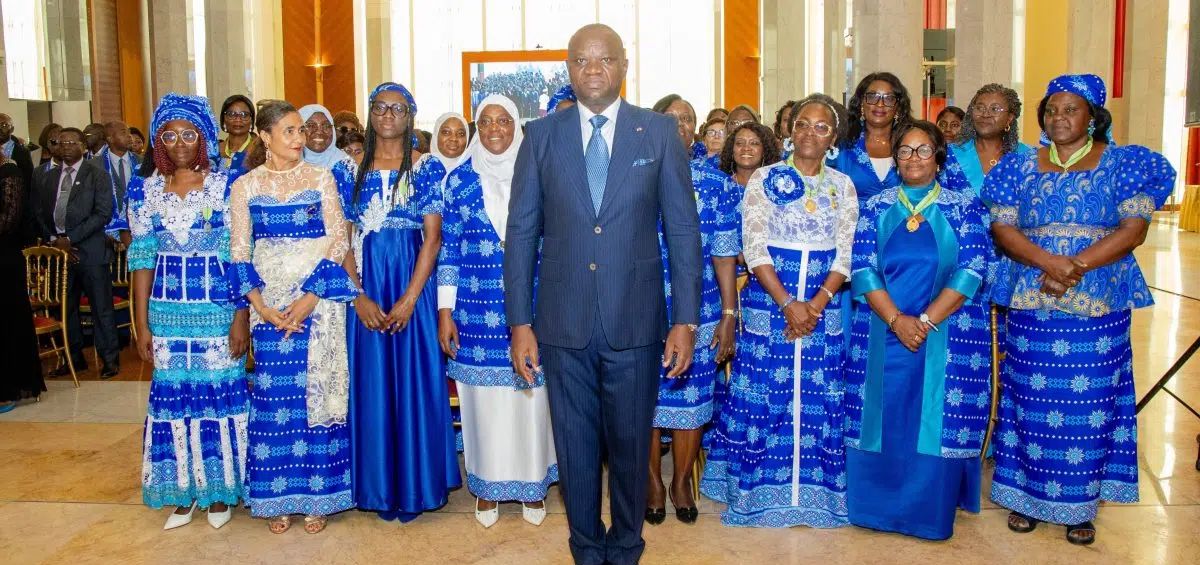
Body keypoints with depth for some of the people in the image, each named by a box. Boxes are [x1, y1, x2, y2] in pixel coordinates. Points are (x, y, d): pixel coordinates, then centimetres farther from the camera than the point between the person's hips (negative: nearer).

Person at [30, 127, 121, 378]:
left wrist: (70, 238, -12)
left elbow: (103, 214, -9)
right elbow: (38, 214, 13)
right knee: (66, 307, 10)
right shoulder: (45, 178, 14)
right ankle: (74, 357, 20)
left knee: (101, 307, -1)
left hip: (90, 250, -4)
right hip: (57, 249, 5)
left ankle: (109, 358, 8)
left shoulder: (98, 176, 0)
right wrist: (53, 240, -4)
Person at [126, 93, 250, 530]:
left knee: (220, 392, 3)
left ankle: (220, 489, 20)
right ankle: (182, 491, 22)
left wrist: (241, 317, -10)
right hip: (168, 311, 3)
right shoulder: (145, 190, 5)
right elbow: (142, 259, 5)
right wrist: (142, 325, 3)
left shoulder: (225, 186, -3)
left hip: (218, 309, -2)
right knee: (173, 395, 7)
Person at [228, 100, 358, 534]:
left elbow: (338, 239, -3)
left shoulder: (320, 178, 3)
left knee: (317, 392, 1)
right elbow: (238, 253, 4)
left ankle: (318, 496, 13)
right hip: (269, 306, 1)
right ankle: (278, 497, 15)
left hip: (318, 300, -1)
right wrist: (261, 306, -9)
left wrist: (310, 298, -12)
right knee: (274, 395, 2)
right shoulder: (245, 186, 6)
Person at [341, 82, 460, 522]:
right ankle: (379, 487, 20)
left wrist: (409, 299, -14)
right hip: (365, 291, 2)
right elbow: (344, 240, 4)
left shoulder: (427, 168, 1)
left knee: (414, 381, 2)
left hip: (413, 285, -2)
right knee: (371, 384, 6)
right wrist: (358, 296, -9)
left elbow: (433, 237, -6)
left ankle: (416, 485, 17)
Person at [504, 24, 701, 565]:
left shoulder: (659, 132, 1)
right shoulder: (541, 135, 3)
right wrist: (520, 322, -1)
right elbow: (521, 232, 3)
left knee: (630, 444, 12)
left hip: (635, 321, -1)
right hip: (563, 322, 1)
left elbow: (683, 228, 1)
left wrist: (686, 319, -3)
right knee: (574, 445, 12)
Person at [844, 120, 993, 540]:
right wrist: (897, 320, -14)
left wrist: (925, 322, -14)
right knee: (882, 420, 4)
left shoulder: (964, 207, 3)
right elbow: (863, 270, -1)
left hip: (946, 338, -1)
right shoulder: (876, 208, 7)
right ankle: (880, 506, 18)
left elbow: (972, 271, -6)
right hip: (882, 335, 1)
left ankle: (930, 511, 16)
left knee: (939, 423, 1)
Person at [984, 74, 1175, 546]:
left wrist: (1078, 266, -18)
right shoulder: (1021, 166, 8)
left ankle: (1080, 505, 15)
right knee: (1031, 398, 5)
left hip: (1098, 302, -1)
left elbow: (1134, 228, -6)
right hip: (1029, 300, 1)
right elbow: (1002, 227, -1)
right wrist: (1051, 262, -17)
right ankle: (1027, 496, 17)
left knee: (1089, 400, 3)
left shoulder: (1121, 163, 4)